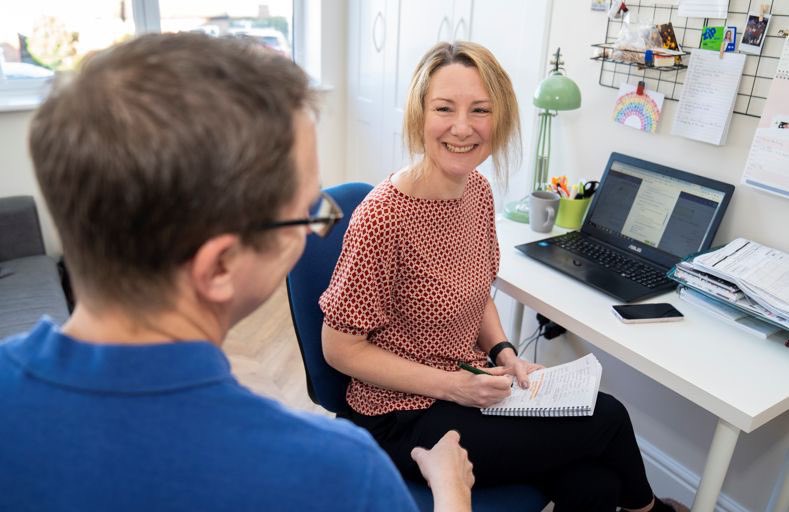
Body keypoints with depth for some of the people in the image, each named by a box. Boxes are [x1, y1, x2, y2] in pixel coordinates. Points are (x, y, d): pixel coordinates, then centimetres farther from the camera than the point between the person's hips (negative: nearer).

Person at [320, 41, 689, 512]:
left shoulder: (478, 189, -3)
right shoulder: (383, 216, -25)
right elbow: (341, 348, -18)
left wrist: (505, 355, -4)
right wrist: (450, 385, -21)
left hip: (472, 386, 6)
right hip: (405, 417, -6)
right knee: (606, 418, -6)